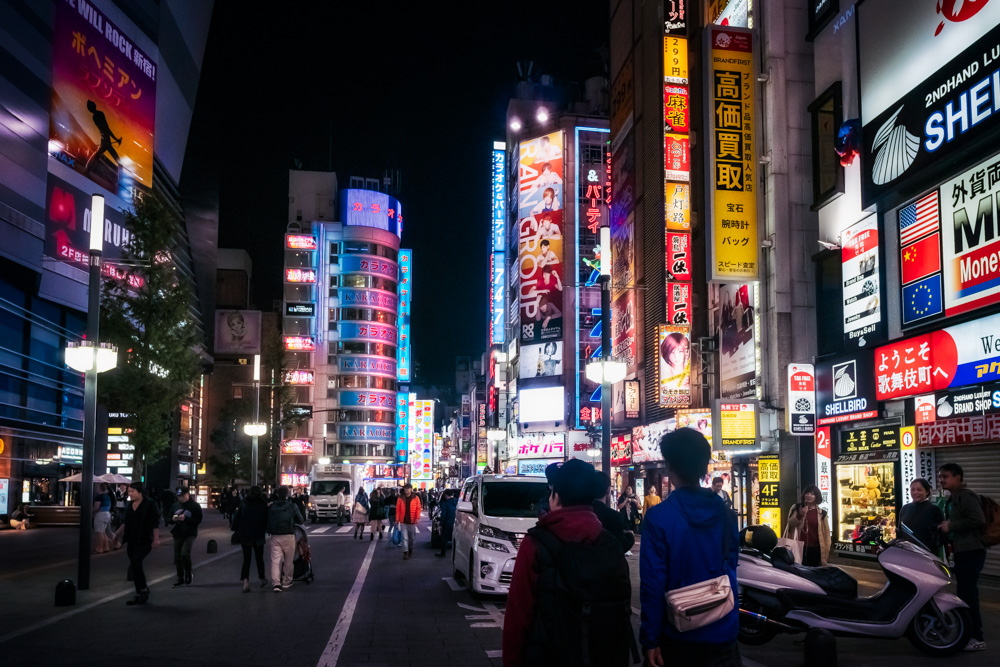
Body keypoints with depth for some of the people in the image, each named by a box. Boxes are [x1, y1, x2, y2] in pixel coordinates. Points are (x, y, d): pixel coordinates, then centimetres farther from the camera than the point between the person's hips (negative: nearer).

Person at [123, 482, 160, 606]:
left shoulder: (150, 504, -7)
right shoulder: (129, 505, 11)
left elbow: (155, 523, -6)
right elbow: (126, 522, 21)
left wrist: (155, 538, -8)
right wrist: (119, 535, 19)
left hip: (143, 541, -7)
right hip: (131, 541, 7)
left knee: (135, 564, -19)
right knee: (135, 566, 8)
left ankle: (144, 589, -5)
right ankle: (139, 595, 16)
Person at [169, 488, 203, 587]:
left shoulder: (195, 506, -5)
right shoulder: (175, 506, 10)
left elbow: (198, 520, -11)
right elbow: (170, 519, 17)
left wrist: (185, 519, -22)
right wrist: (173, 519, -7)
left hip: (190, 534, -5)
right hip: (177, 534, 6)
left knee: (185, 553, -21)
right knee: (177, 557, 7)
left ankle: (188, 576, -2)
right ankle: (180, 579, 19)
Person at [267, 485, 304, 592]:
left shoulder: (271, 507, 0)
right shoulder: (292, 506, -6)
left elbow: (268, 522, 8)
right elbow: (301, 521, 2)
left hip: (275, 537, 2)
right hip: (288, 536, -2)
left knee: (275, 560, 1)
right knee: (288, 560, 11)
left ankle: (276, 583, -10)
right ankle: (286, 582, 18)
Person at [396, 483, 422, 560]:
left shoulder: (416, 498, -1)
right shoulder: (401, 498, 1)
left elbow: (418, 508, -3)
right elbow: (398, 509, 2)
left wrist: (417, 518, -14)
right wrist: (397, 519, -3)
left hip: (412, 521, 0)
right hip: (403, 521, 0)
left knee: (412, 537, 13)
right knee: (405, 537, -5)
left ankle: (410, 550, 33)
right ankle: (405, 552, -5)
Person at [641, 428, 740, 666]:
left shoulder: (658, 517, -16)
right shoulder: (725, 514, -2)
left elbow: (653, 582, -16)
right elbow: (730, 566, 10)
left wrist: (650, 639, -9)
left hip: (679, 634, -3)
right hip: (723, 630, 3)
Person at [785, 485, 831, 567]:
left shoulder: (822, 513, 4)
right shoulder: (797, 508, 6)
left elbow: (826, 532, 5)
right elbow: (790, 524, 1)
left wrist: (826, 551, 0)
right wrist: (800, 515, -15)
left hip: (815, 549, 0)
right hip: (799, 548, 0)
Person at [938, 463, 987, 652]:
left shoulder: (965, 495, -13)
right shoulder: (953, 499, 17)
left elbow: (978, 520, -25)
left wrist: (951, 526, -19)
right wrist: (946, 529, 10)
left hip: (971, 551, -11)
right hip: (962, 551, 11)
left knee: (968, 594, -9)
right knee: (964, 594, 13)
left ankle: (977, 638, -4)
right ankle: (967, 634, 20)